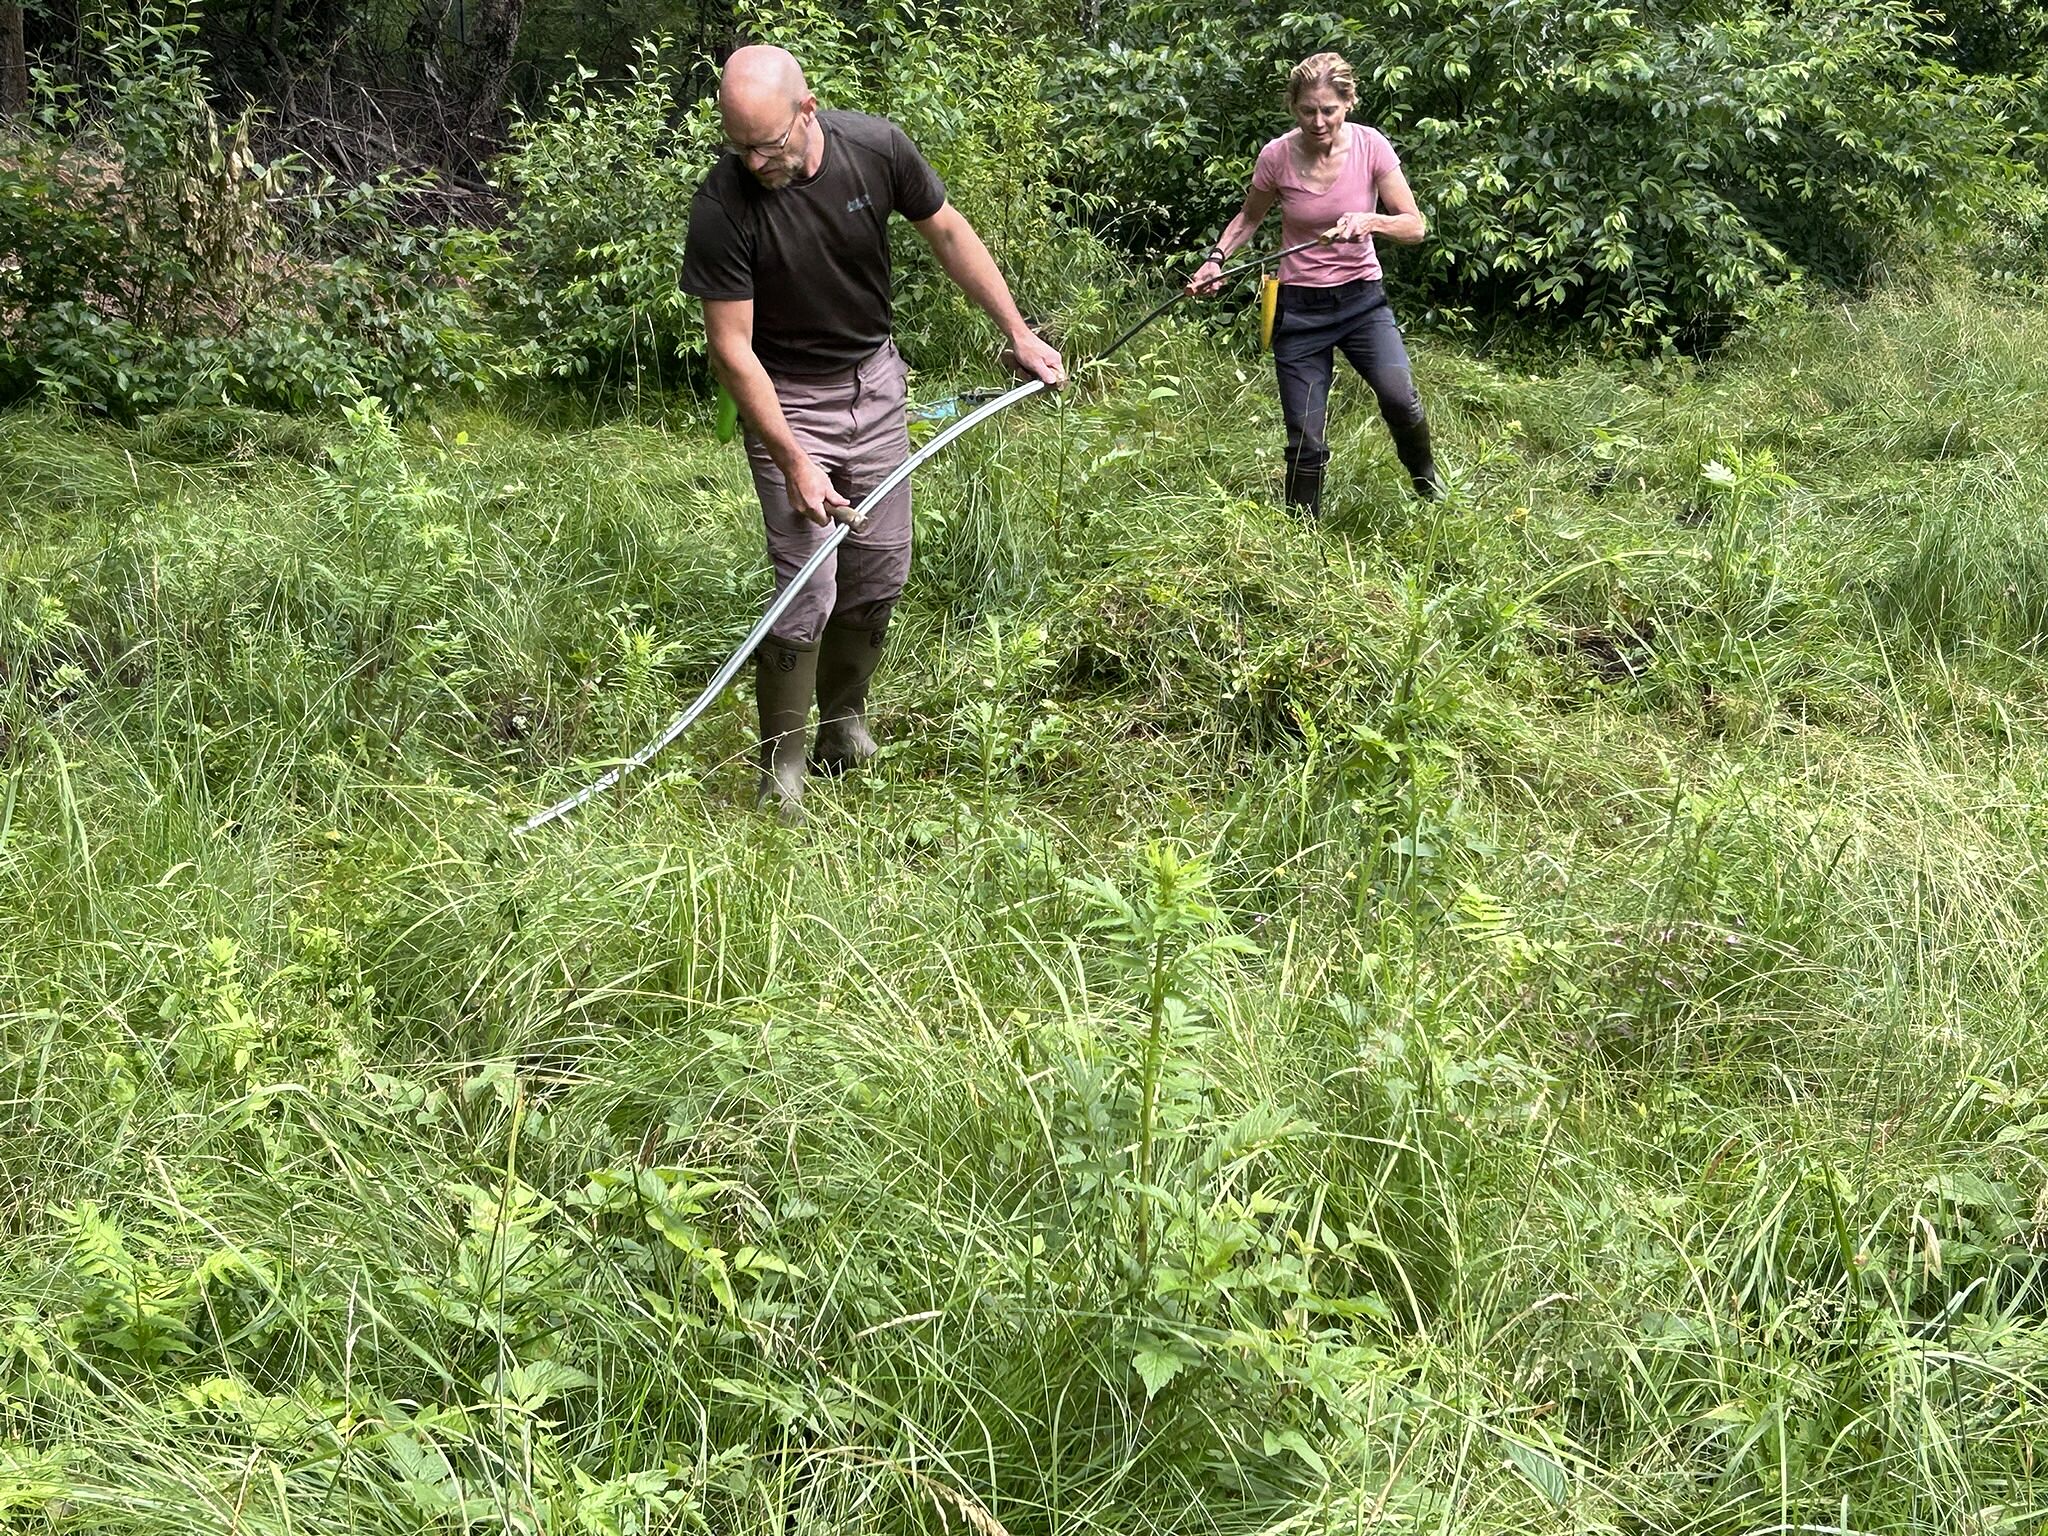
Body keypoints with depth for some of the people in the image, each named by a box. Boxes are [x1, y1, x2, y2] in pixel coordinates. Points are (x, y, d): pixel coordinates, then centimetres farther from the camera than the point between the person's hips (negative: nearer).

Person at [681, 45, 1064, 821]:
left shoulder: (878, 149, -17)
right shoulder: (723, 205, -25)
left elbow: (949, 234, 1)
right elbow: (731, 348, -20)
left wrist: (1018, 333, 1)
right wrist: (794, 462, -22)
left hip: (875, 380, 4)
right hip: (787, 400, -4)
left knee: (879, 573, 9)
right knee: (808, 592, -9)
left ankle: (845, 725, 30)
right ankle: (781, 771, 4)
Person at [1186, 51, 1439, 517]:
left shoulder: (1370, 146, -11)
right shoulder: (1277, 156, -10)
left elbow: (1415, 226, -9)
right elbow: (1249, 217, 11)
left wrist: (1369, 220, -28)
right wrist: (1216, 259, -5)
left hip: (1362, 299, 0)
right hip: (1299, 307, 0)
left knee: (1399, 398, -22)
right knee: (1305, 441, -1)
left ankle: (1427, 480, 7)